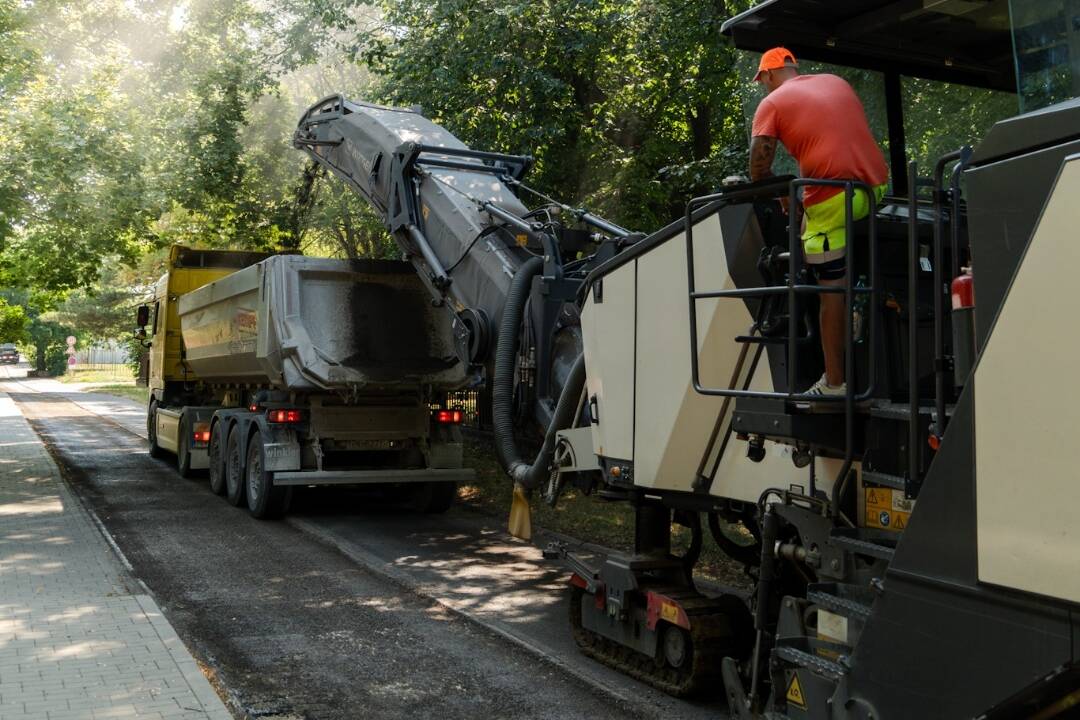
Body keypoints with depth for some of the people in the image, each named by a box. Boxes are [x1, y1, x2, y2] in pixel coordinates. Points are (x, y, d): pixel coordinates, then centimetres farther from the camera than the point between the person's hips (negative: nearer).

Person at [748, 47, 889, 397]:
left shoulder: (772, 103, 5)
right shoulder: (836, 82, 22)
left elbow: (759, 165, -7)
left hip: (831, 196, -6)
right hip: (876, 184, 6)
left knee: (832, 289, -3)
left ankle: (835, 382, 1)